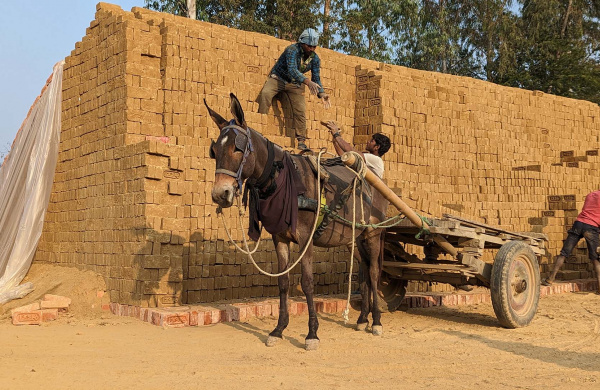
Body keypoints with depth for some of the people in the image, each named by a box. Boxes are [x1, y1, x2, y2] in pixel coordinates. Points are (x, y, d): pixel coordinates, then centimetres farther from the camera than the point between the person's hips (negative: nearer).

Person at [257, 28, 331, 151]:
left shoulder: (315, 59, -5)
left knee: (300, 111, -8)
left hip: (295, 85, 4)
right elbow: (292, 70, -38)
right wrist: (307, 82, -53)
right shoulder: (292, 50, -23)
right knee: (265, 93, -32)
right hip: (278, 78, -4)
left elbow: (316, 79, -3)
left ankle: (301, 142, 1)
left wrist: (322, 94, -22)